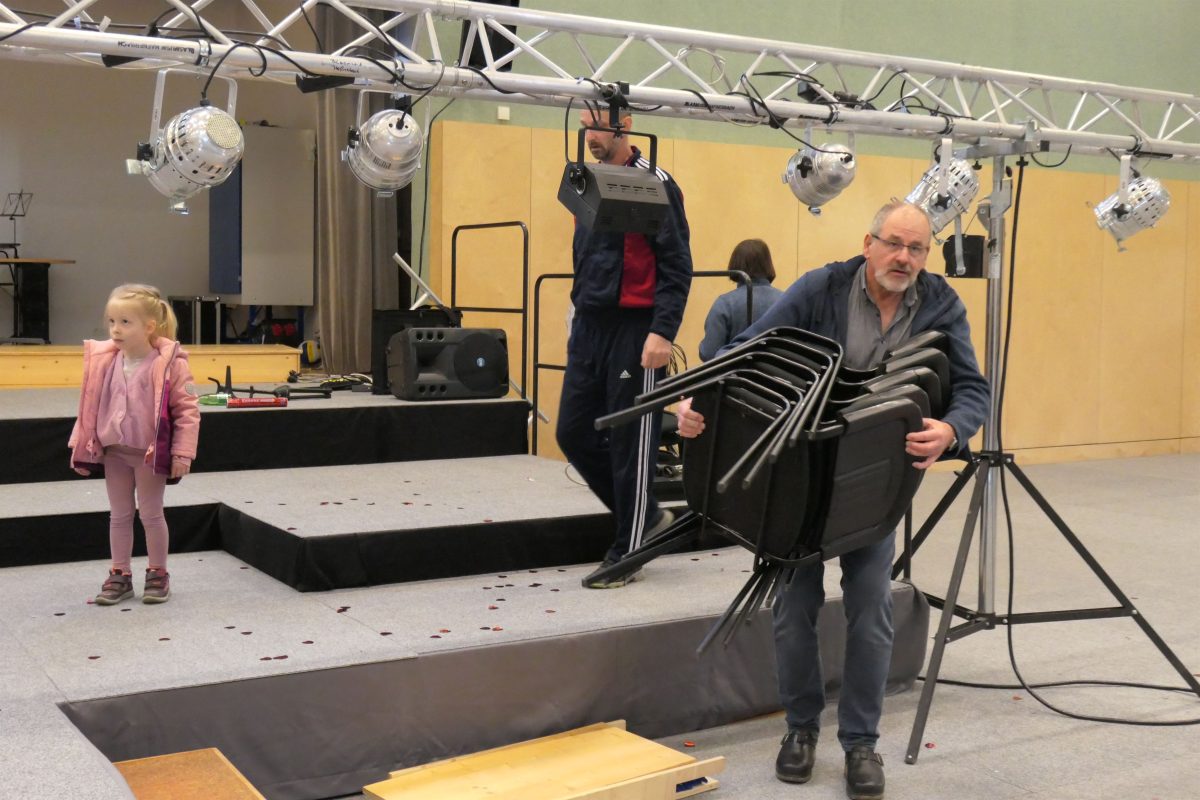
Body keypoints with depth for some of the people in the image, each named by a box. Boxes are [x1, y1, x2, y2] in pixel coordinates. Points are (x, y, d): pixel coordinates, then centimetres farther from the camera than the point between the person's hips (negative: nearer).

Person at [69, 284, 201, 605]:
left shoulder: (169, 364, -15)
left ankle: (158, 574, 22)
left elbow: (186, 410, -13)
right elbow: (89, 407, 6)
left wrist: (182, 453, -17)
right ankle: (119, 575, 24)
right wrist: (83, 447, 6)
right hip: (113, 452, 5)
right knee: (119, 515, 14)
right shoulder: (103, 362, -2)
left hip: (150, 453, -4)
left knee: (151, 514, 7)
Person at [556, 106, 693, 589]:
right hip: (589, 328, 8)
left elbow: (677, 267, -12)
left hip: (634, 329, -8)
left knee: (629, 442, -1)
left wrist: (662, 332, -20)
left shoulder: (654, 185, -8)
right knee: (573, 433, 8)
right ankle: (646, 516, 24)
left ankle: (626, 552, 12)